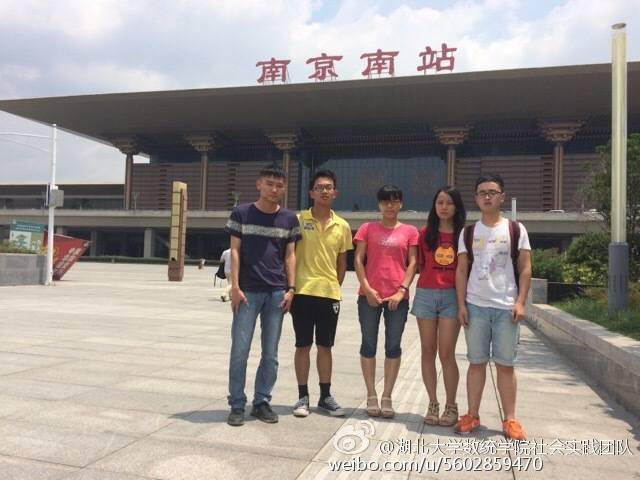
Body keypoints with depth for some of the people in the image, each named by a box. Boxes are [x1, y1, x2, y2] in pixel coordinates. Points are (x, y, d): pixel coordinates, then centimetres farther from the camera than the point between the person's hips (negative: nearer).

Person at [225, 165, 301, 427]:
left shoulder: (289, 218, 8)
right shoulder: (241, 213, 1)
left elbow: (289, 255, 9)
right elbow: (235, 251, 0)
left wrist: (291, 288, 0)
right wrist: (235, 287, -7)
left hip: (277, 292, 2)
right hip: (248, 291, -2)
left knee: (270, 354, 8)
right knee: (240, 350, -1)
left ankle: (262, 402, 21)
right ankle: (237, 405, 11)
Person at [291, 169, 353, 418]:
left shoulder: (342, 226, 6)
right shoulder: (298, 220, -2)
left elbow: (342, 262, 13)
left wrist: (335, 286, 8)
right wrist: (290, 286, -5)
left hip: (329, 293, 3)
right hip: (303, 291, -2)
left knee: (325, 346, 11)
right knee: (303, 345, 5)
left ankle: (325, 396, 23)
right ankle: (303, 396, 17)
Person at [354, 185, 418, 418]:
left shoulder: (410, 231, 7)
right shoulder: (368, 228, 6)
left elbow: (413, 263, 2)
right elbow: (358, 260, 2)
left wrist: (402, 291, -9)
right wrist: (367, 288, -9)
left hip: (398, 297, 0)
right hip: (369, 296, 0)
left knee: (393, 347, 4)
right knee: (369, 345, 5)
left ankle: (387, 397, 15)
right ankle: (371, 396, 16)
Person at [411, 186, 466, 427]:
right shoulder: (425, 233, 8)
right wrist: (433, 278, 3)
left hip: (452, 296, -2)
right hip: (426, 294, 2)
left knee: (446, 353, -5)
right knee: (428, 351, 6)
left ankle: (451, 406, 11)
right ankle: (433, 404, 17)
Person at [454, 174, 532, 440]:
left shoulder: (516, 229, 4)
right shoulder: (468, 233, 8)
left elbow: (525, 269, 2)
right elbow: (462, 270, 6)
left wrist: (520, 302, -7)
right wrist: (461, 304, -1)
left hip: (506, 306, -1)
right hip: (475, 306, 1)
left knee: (505, 364, 4)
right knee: (476, 362, 7)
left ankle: (510, 419, 14)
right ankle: (472, 416, 15)